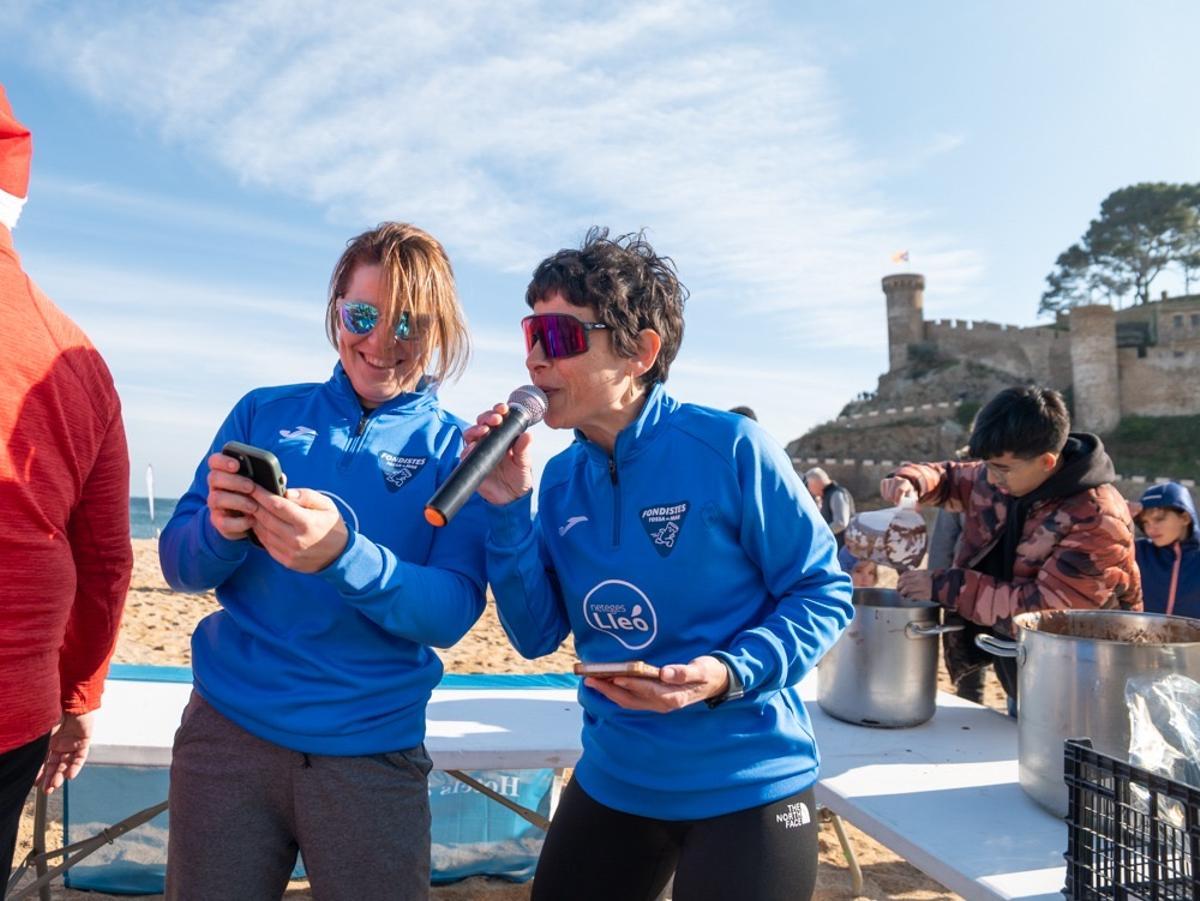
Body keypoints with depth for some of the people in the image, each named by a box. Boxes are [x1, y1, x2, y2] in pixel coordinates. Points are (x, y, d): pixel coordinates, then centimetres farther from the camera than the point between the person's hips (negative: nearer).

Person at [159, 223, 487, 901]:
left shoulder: (458, 452, -4)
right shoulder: (265, 413, 2)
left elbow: (453, 611, -14)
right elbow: (179, 564, 1)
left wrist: (344, 556, -31)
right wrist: (222, 530, -23)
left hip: (373, 754, -1)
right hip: (226, 731, 2)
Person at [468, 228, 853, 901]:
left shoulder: (730, 448, -18)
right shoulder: (561, 480, -2)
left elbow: (824, 593, -11)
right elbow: (537, 636, -3)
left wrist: (729, 674, -26)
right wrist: (508, 508, -14)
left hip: (747, 785, -5)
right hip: (614, 781, 6)